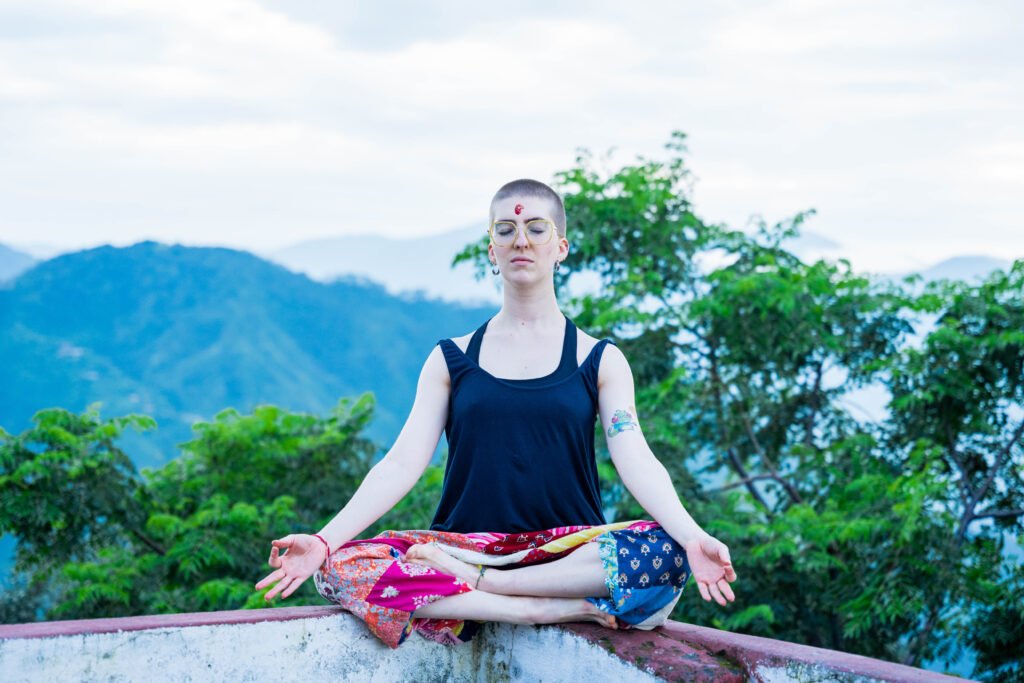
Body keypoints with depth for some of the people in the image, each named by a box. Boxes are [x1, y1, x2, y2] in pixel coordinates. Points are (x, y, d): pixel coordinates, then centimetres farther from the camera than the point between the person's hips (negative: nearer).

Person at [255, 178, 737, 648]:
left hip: (569, 549, -1)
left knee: (663, 552, -33)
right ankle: (555, 608, -30)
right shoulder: (451, 360, 14)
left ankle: (466, 581, -25)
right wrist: (324, 541, -13)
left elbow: (636, 461, -4)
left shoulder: (600, 360, 11)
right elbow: (402, 462, 2)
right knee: (341, 568, -28)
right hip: (467, 541, 1)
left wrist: (693, 539, -23)